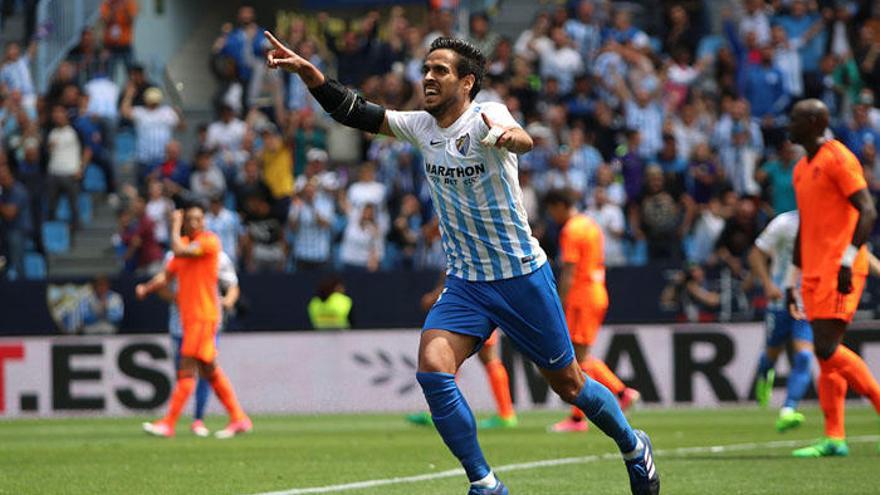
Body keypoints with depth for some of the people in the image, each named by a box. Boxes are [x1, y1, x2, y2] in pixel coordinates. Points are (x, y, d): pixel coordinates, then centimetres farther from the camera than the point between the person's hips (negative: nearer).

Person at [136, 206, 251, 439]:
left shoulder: (210, 241, -9)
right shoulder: (185, 244, 17)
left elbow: (180, 251, -23)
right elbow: (168, 274, 16)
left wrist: (175, 227, -8)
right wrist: (146, 288, -1)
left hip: (203, 315, -9)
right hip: (189, 315, 9)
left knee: (187, 370, -9)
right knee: (210, 371, 12)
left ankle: (168, 423, -10)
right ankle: (238, 419, 16)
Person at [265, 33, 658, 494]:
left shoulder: (485, 116, -18)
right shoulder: (421, 127, 1)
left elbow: (523, 140, -40)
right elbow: (355, 112, 2)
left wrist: (510, 136, -65)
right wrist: (305, 69, -12)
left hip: (523, 276, -5)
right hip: (464, 281, 5)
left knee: (569, 385, 6)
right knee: (432, 369, -19)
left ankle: (633, 447, 35)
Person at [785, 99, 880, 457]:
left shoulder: (839, 159, -8)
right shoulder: (802, 169, 20)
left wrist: (848, 259, -22)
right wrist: (792, 279, 22)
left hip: (840, 271, -9)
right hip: (816, 272, 9)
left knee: (827, 348, -16)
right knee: (825, 352, 4)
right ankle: (834, 438, 3)